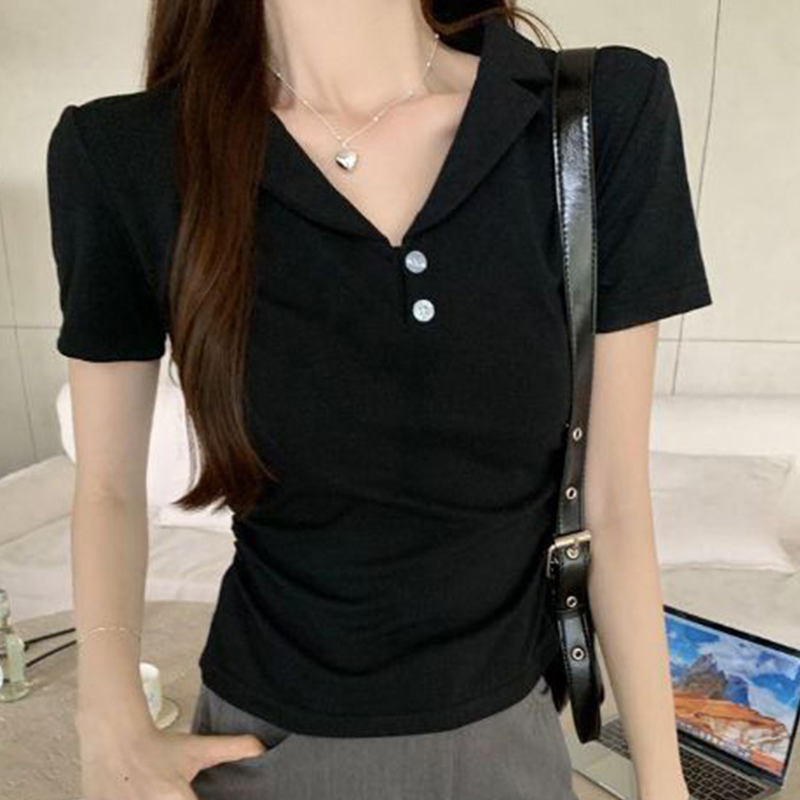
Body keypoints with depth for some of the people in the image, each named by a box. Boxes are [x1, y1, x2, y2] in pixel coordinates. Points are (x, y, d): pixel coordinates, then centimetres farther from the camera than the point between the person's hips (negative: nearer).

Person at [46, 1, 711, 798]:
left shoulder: (609, 116, -16)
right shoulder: (124, 157, -17)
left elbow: (614, 502, -10)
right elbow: (108, 487, -3)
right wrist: (113, 733, -13)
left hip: (504, 733, 1)